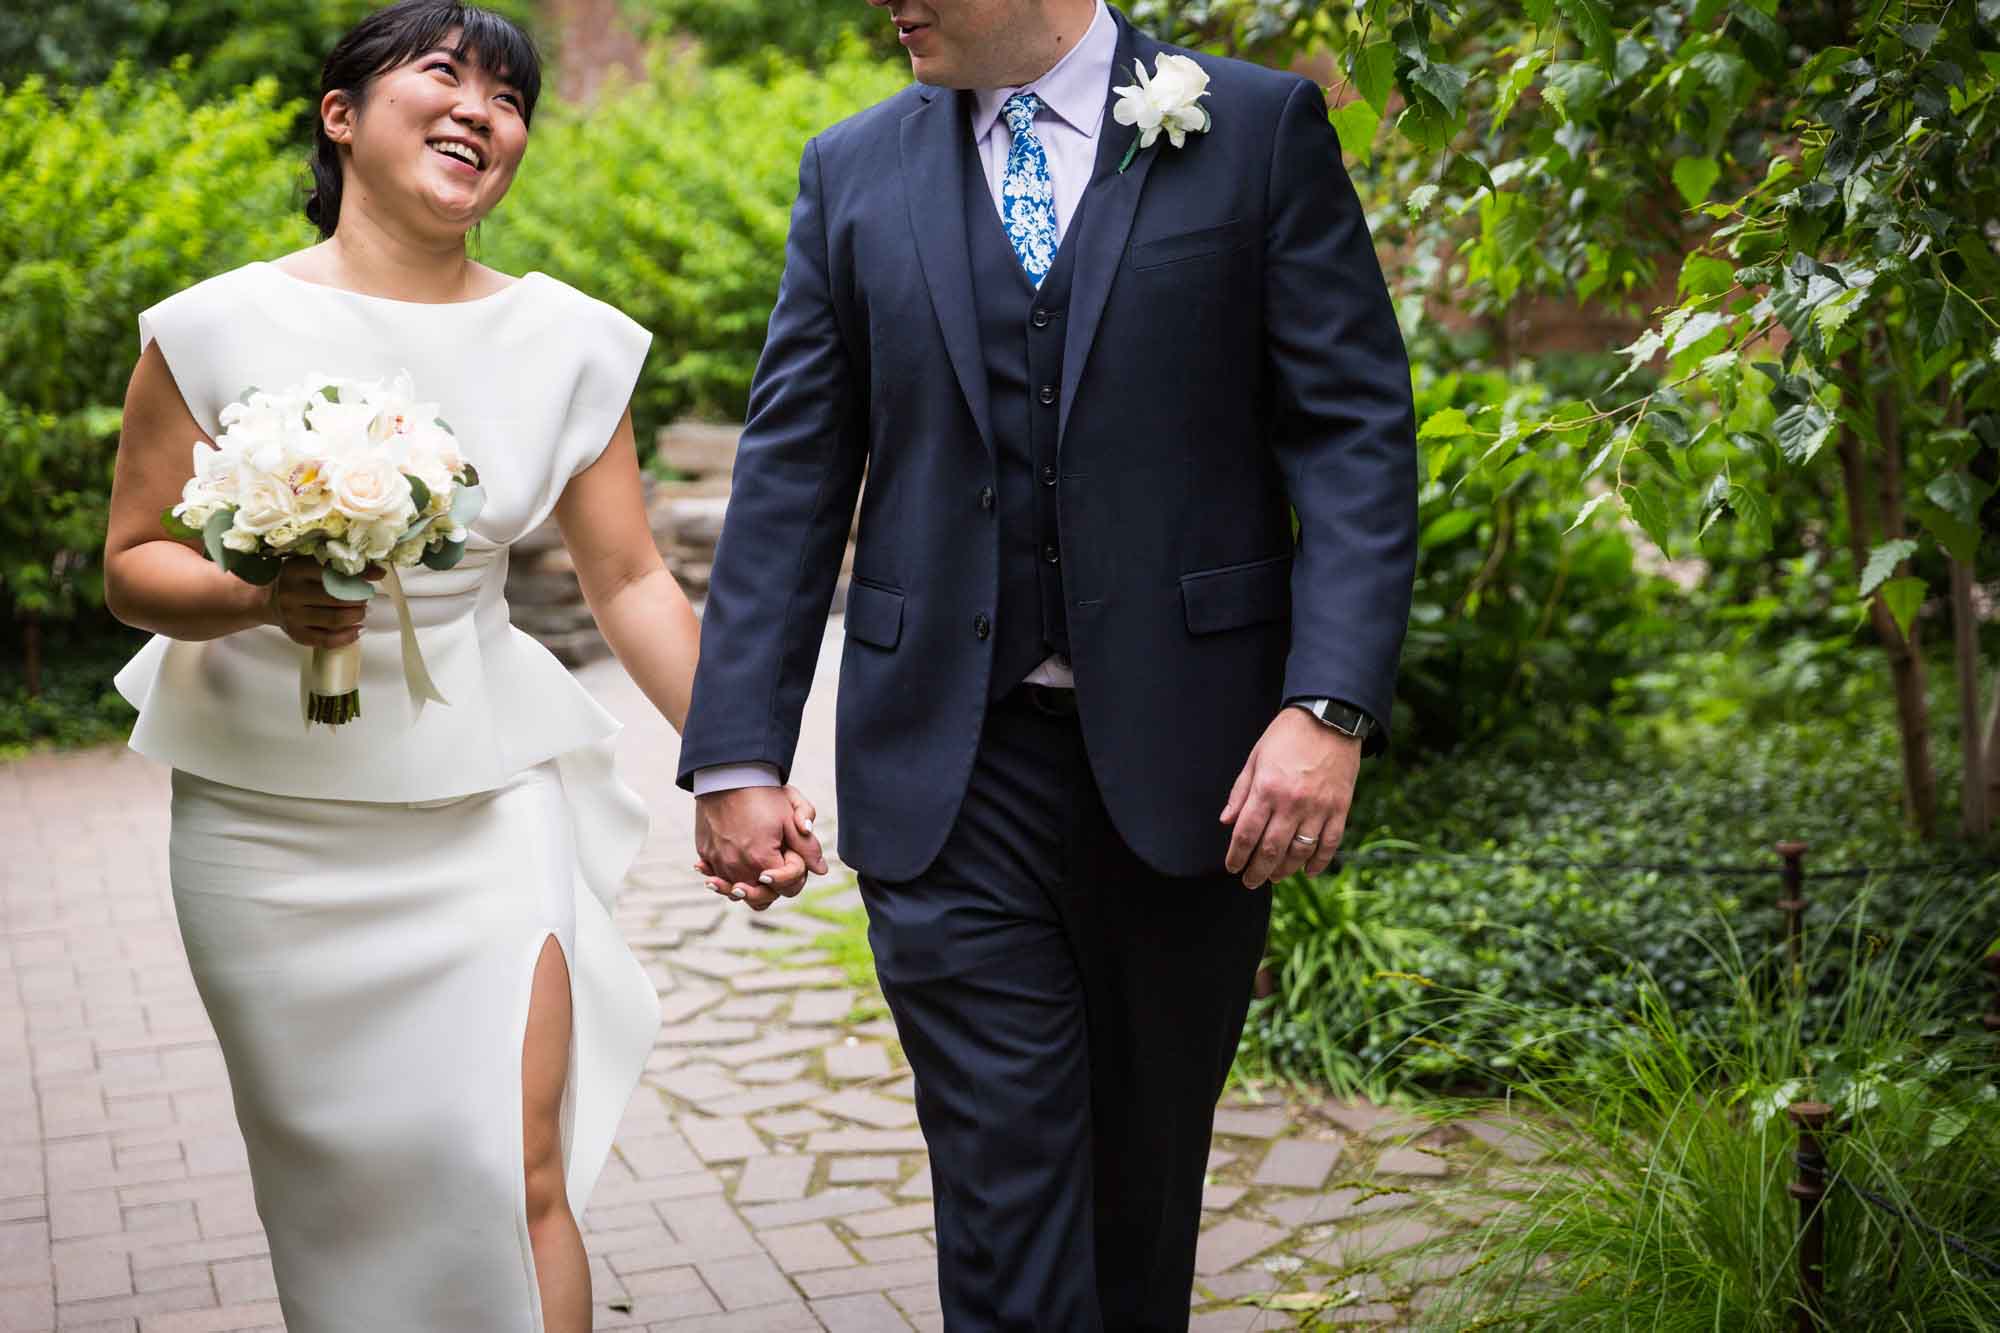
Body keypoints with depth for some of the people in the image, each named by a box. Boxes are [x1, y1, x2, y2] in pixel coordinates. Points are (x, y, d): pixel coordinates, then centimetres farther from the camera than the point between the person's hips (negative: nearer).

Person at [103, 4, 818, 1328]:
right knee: (336, 1193, 8)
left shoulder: (569, 345, 1)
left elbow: (631, 580, 4)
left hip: (487, 807, 1)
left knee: (523, 1181, -6)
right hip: (272, 816, 0)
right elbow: (136, 563, 0)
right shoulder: (219, 331, -5)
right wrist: (260, 599, -21)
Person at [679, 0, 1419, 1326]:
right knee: (1005, 1170, -2)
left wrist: (1331, 706, -16)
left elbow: (1357, 434, -5)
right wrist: (740, 753, 0)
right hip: (950, 763, 1)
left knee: (1144, 1169, 15)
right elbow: (793, 476, 6)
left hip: (1183, 750, 0)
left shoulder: (1265, 128, 0)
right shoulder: (854, 170, 7)